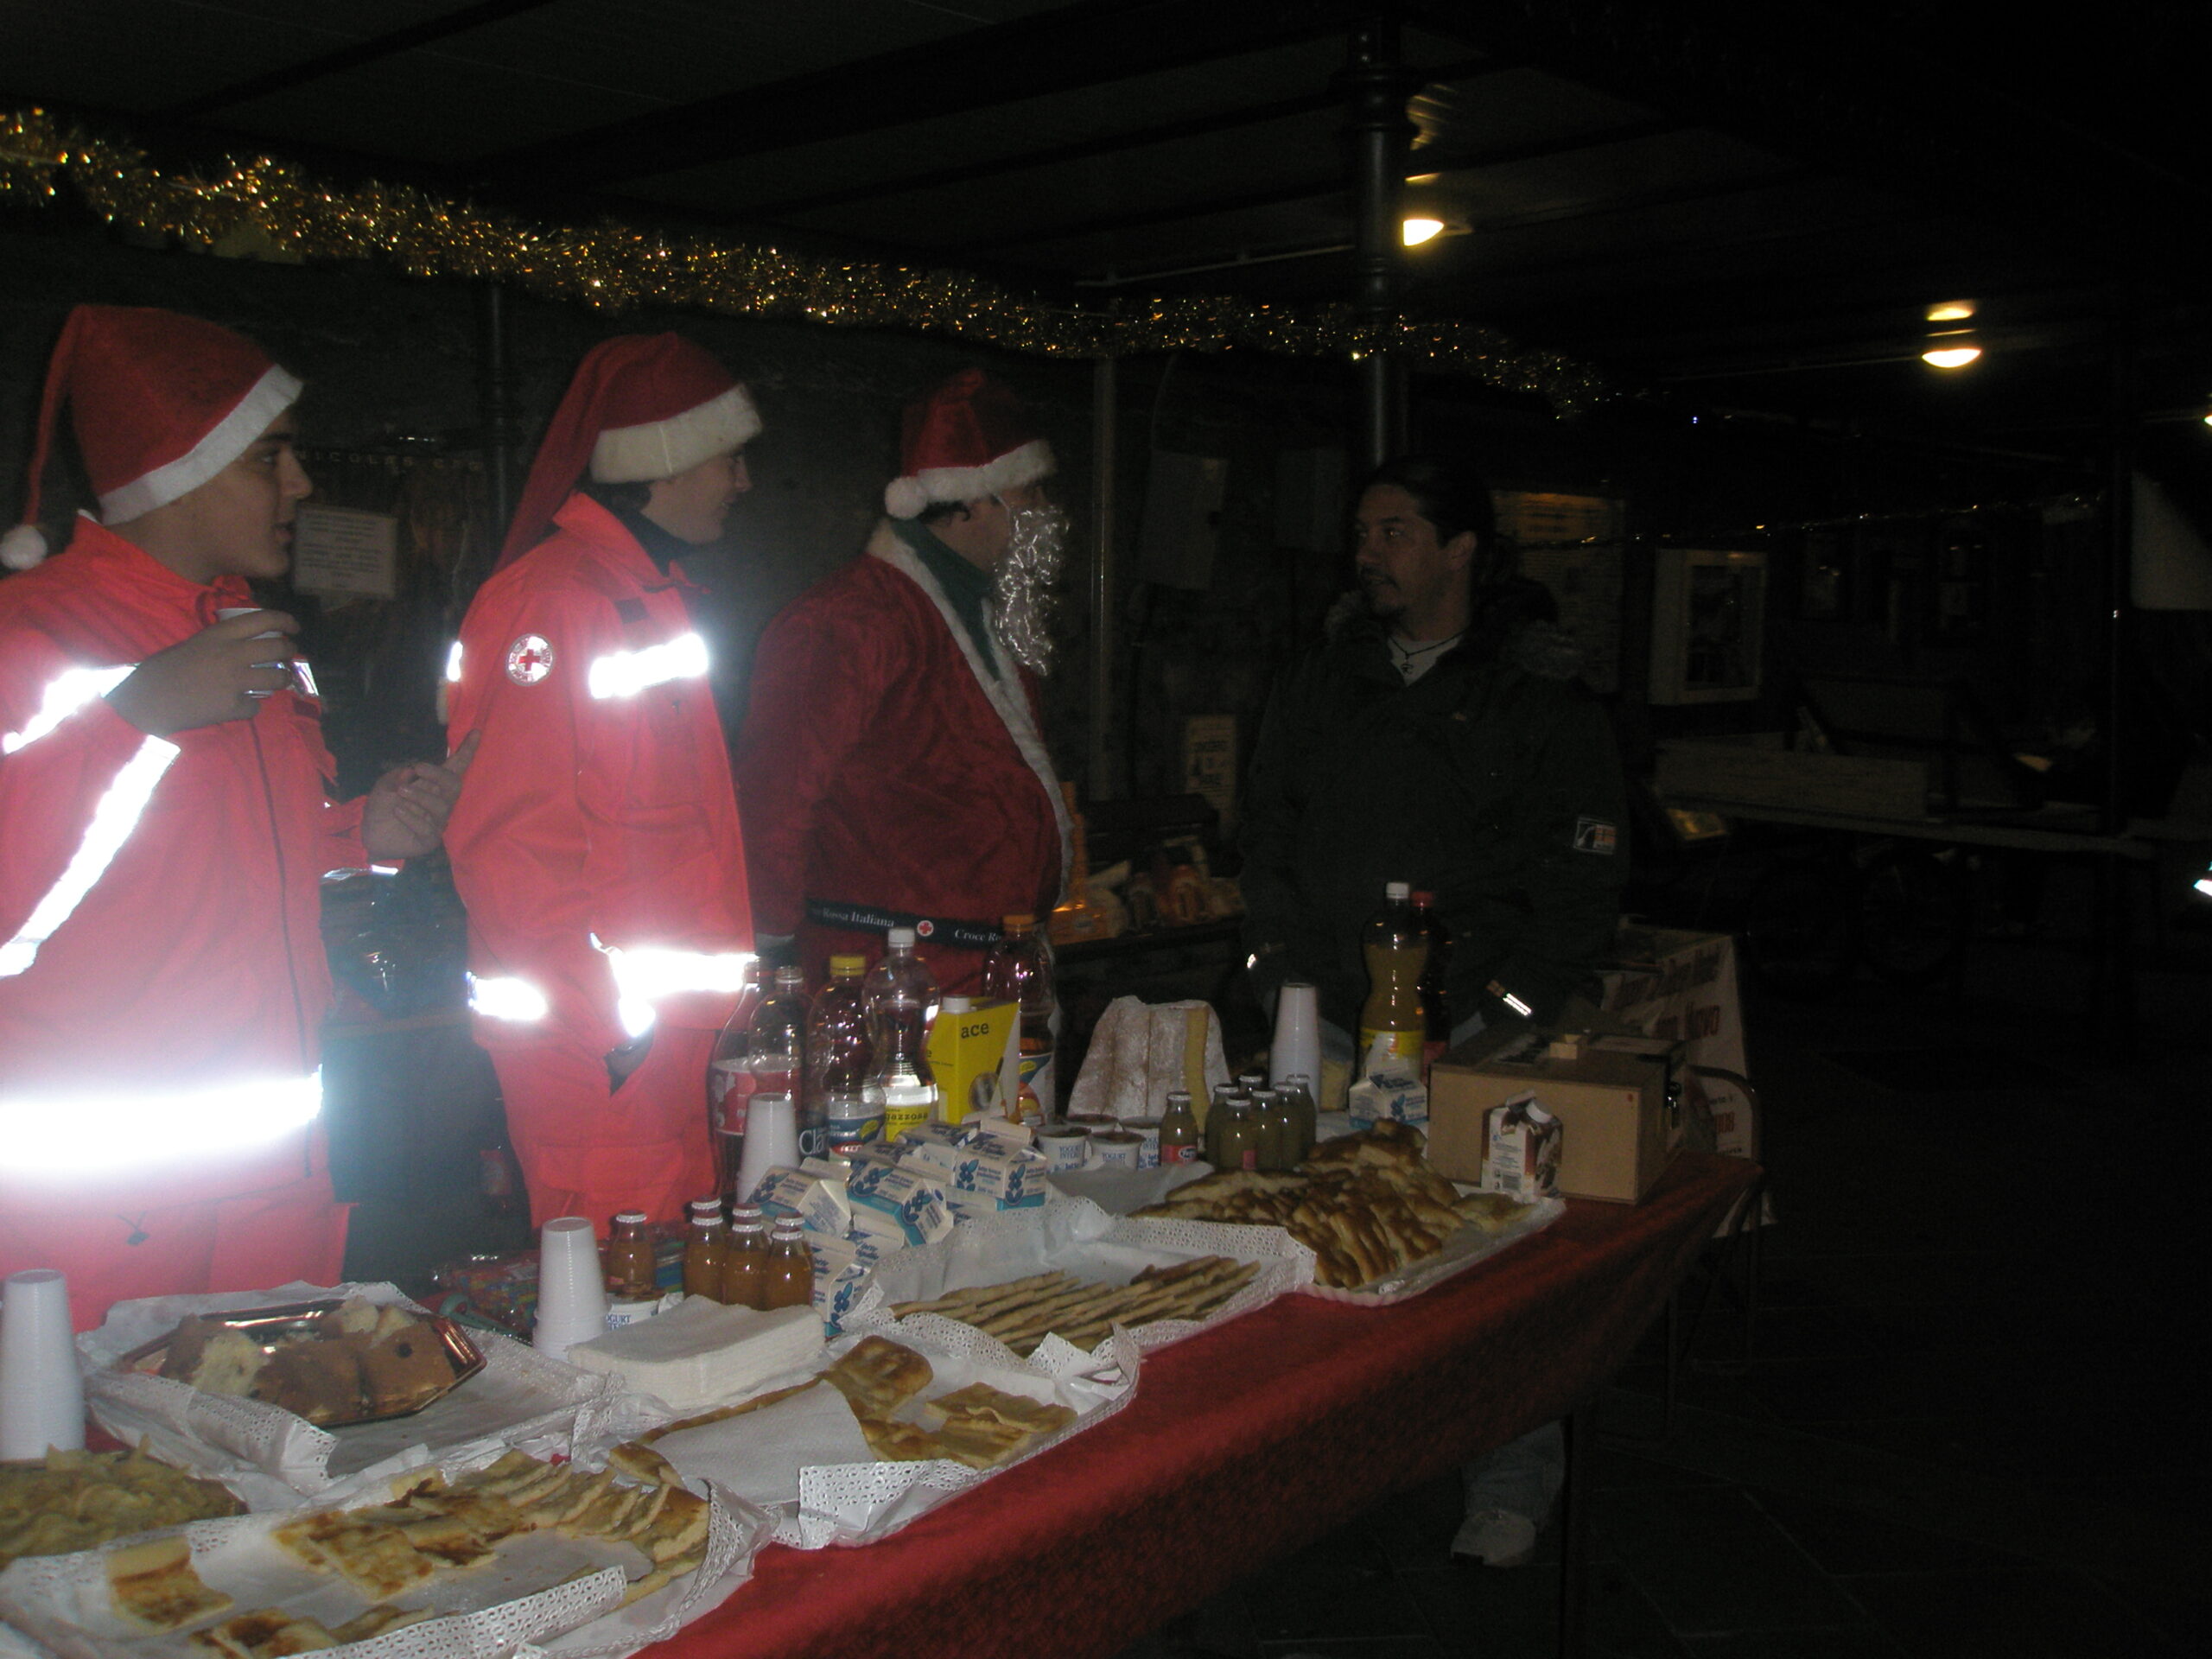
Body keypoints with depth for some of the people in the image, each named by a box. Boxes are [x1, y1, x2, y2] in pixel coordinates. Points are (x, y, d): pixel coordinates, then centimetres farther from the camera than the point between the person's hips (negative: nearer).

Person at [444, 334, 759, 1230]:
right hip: (600, 1054, -9)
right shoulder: (542, 602, -13)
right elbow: (508, 844, -19)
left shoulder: (657, 594, 18)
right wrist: (611, 1022, -19)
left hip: (679, 1032, 9)